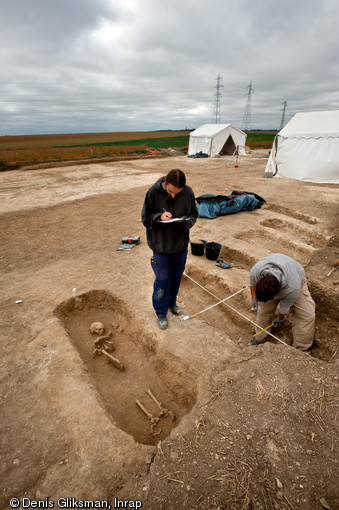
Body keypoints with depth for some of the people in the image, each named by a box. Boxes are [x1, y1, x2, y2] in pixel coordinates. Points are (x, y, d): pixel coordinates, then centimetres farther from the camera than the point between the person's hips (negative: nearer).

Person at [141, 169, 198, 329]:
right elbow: (145, 218, -9)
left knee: (176, 277, 20)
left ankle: (172, 302, 47)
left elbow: (194, 215, 0)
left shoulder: (188, 192, -11)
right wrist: (159, 217, -29)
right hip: (160, 246, -3)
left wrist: (185, 221, -22)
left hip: (181, 245, 3)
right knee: (162, 280, 5)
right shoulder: (153, 192, -17)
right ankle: (161, 313, 28)